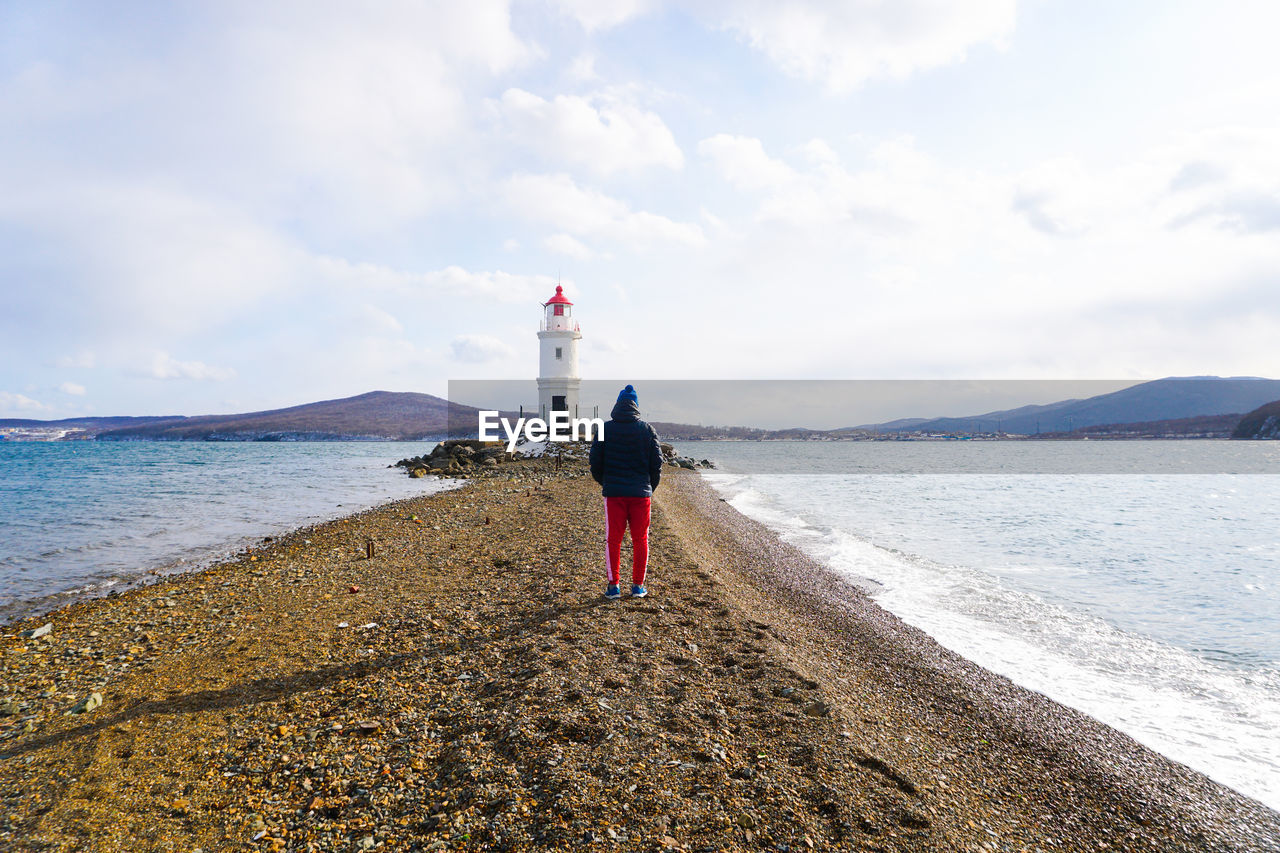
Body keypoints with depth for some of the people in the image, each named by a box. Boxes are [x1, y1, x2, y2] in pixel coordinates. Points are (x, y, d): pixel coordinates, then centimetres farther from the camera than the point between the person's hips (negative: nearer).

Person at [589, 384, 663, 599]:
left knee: (613, 540, 7)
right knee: (640, 540, 10)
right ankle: (638, 586, 13)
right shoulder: (647, 430, 2)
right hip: (641, 493, 1)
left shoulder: (605, 429, 0)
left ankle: (613, 585, 6)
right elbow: (657, 463, 4)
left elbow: (595, 461, 3)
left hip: (613, 492, -1)